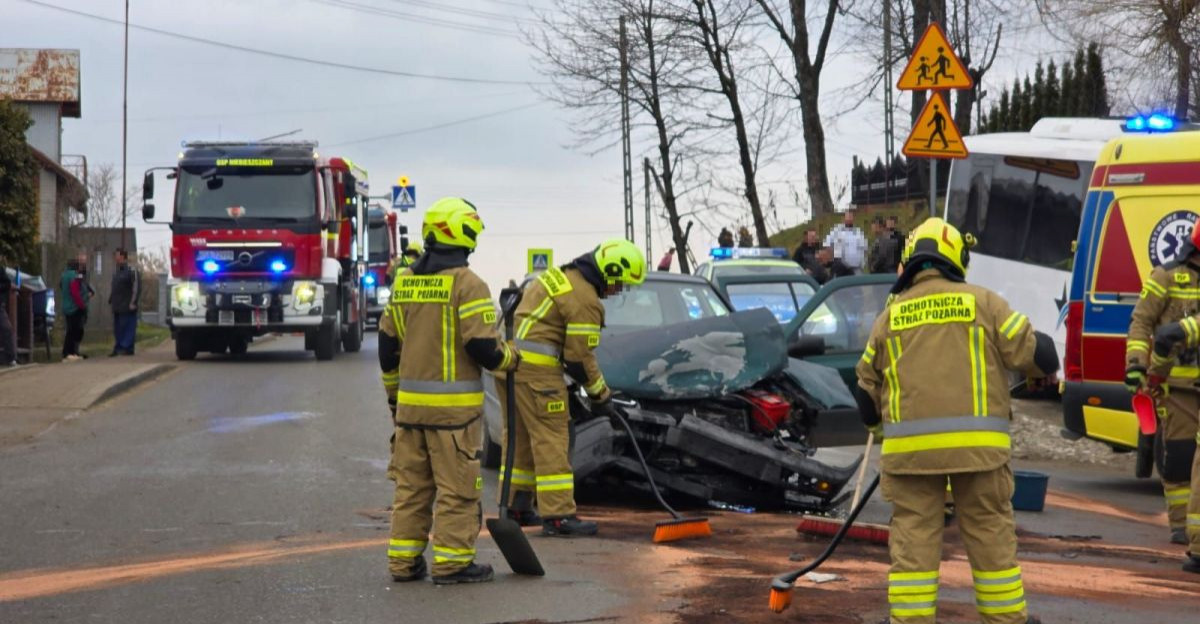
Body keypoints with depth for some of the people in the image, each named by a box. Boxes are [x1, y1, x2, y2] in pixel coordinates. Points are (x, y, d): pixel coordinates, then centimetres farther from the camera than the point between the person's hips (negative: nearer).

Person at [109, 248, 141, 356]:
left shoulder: (132, 271, -9)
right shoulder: (116, 271, 17)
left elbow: (137, 288, -14)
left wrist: (133, 303, -19)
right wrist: (110, 299, 18)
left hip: (127, 307, -8)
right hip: (117, 307, 8)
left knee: (128, 327, -6)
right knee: (117, 329, 9)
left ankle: (127, 348, -5)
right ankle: (117, 348, 12)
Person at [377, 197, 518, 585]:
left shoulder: (404, 282, 10)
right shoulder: (467, 284, -12)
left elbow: (387, 345, 15)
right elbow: (482, 345, -17)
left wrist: (394, 393, 24)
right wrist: (508, 358, 4)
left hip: (410, 403, 6)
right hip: (453, 405, -6)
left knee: (411, 485, 13)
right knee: (457, 487, 0)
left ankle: (403, 560, 14)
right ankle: (451, 562, 1)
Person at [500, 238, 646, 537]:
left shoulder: (561, 277, 17)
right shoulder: (586, 300, -13)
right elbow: (579, 357, -11)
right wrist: (600, 395, 2)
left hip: (508, 359, 10)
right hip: (534, 368, -10)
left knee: (520, 436, 17)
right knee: (551, 439, -5)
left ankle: (514, 507, 24)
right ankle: (558, 515, -5)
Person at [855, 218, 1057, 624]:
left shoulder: (891, 315, 11)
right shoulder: (982, 303, 4)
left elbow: (867, 388, 17)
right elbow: (1034, 352, 2)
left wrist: (879, 426, 35)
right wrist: (1045, 367, 25)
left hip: (909, 447, 1)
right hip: (977, 445, -1)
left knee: (913, 538, 5)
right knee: (992, 535, 9)